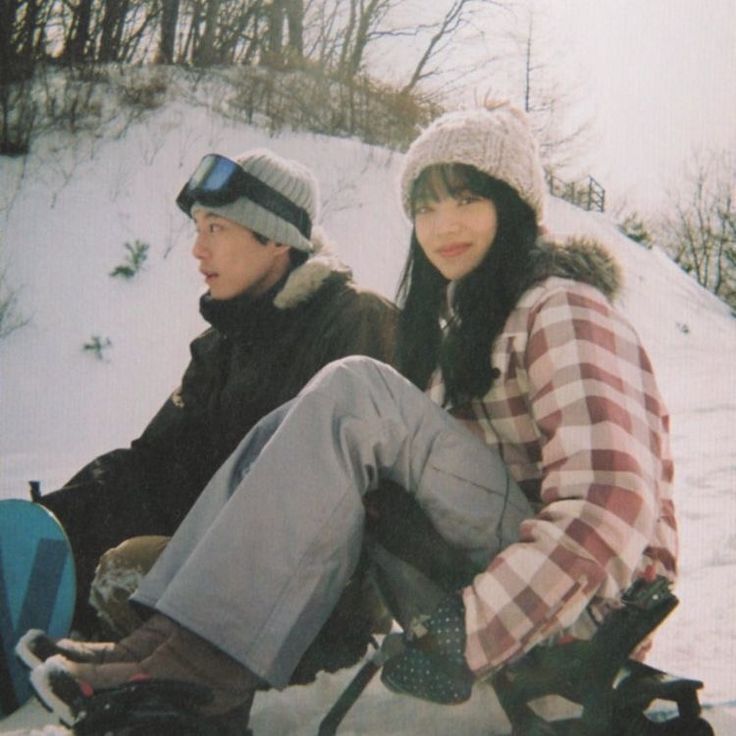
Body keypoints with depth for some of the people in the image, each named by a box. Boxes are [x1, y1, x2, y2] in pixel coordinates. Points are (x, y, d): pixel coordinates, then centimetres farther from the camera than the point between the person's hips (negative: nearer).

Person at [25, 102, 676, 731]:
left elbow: (606, 509, -25)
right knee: (290, 434, -1)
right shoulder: (467, 314, 16)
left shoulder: (562, 311, -13)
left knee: (355, 394, -23)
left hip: (588, 596, -8)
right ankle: (176, 639, -14)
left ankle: (207, 663, -24)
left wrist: (462, 639, -30)